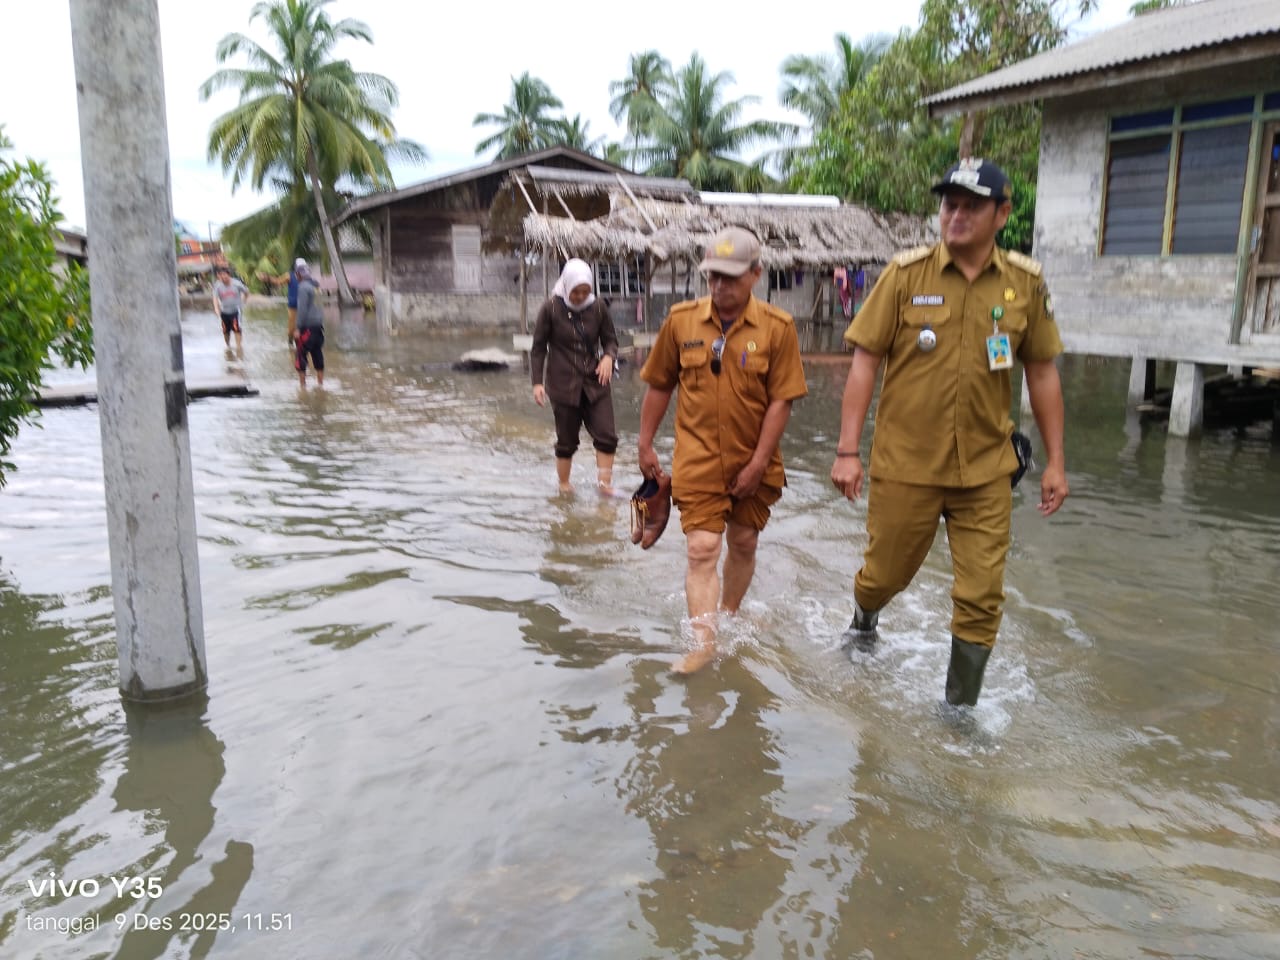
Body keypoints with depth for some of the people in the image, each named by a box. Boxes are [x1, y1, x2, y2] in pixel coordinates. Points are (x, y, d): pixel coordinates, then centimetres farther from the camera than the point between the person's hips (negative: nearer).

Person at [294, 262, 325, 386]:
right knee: (317, 354, 13)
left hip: (308, 327, -8)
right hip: (319, 325, 8)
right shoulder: (316, 285, 11)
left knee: (300, 355, -1)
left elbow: (302, 309, -17)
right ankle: (320, 382, 17)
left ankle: (302, 384, -1)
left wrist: (299, 328, -15)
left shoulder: (303, 287, -13)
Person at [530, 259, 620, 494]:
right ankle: (564, 485, 23)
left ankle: (605, 483, 4)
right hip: (563, 384, -2)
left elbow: (610, 340, 8)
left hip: (595, 383, 2)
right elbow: (538, 348, 0)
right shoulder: (551, 309, -6)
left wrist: (609, 357, -15)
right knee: (567, 440, 6)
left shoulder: (598, 308, -1)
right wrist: (537, 382, -6)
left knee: (607, 436, -7)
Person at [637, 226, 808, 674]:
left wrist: (758, 464, -12)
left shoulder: (777, 328, -9)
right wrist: (645, 445, 7)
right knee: (702, 548, -8)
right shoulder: (681, 320, -3)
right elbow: (659, 386, 7)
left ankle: (729, 616, 39)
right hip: (697, 458, 0)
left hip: (752, 461, 1)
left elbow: (780, 401, -9)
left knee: (743, 544, 16)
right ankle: (703, 642, -5)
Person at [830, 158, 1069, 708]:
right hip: (904, 463, -1)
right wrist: (848, 451, -9)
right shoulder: (906, 273, -5)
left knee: (981, 596, 4)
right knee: (885, 573, 15)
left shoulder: (1025, 283, 1)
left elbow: (1042, 373, 8)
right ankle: (863, 622, 50)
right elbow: (865, 362, -5)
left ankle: (961, 707, 23)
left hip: (986, 471, 2)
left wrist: (1055, 462, 8)